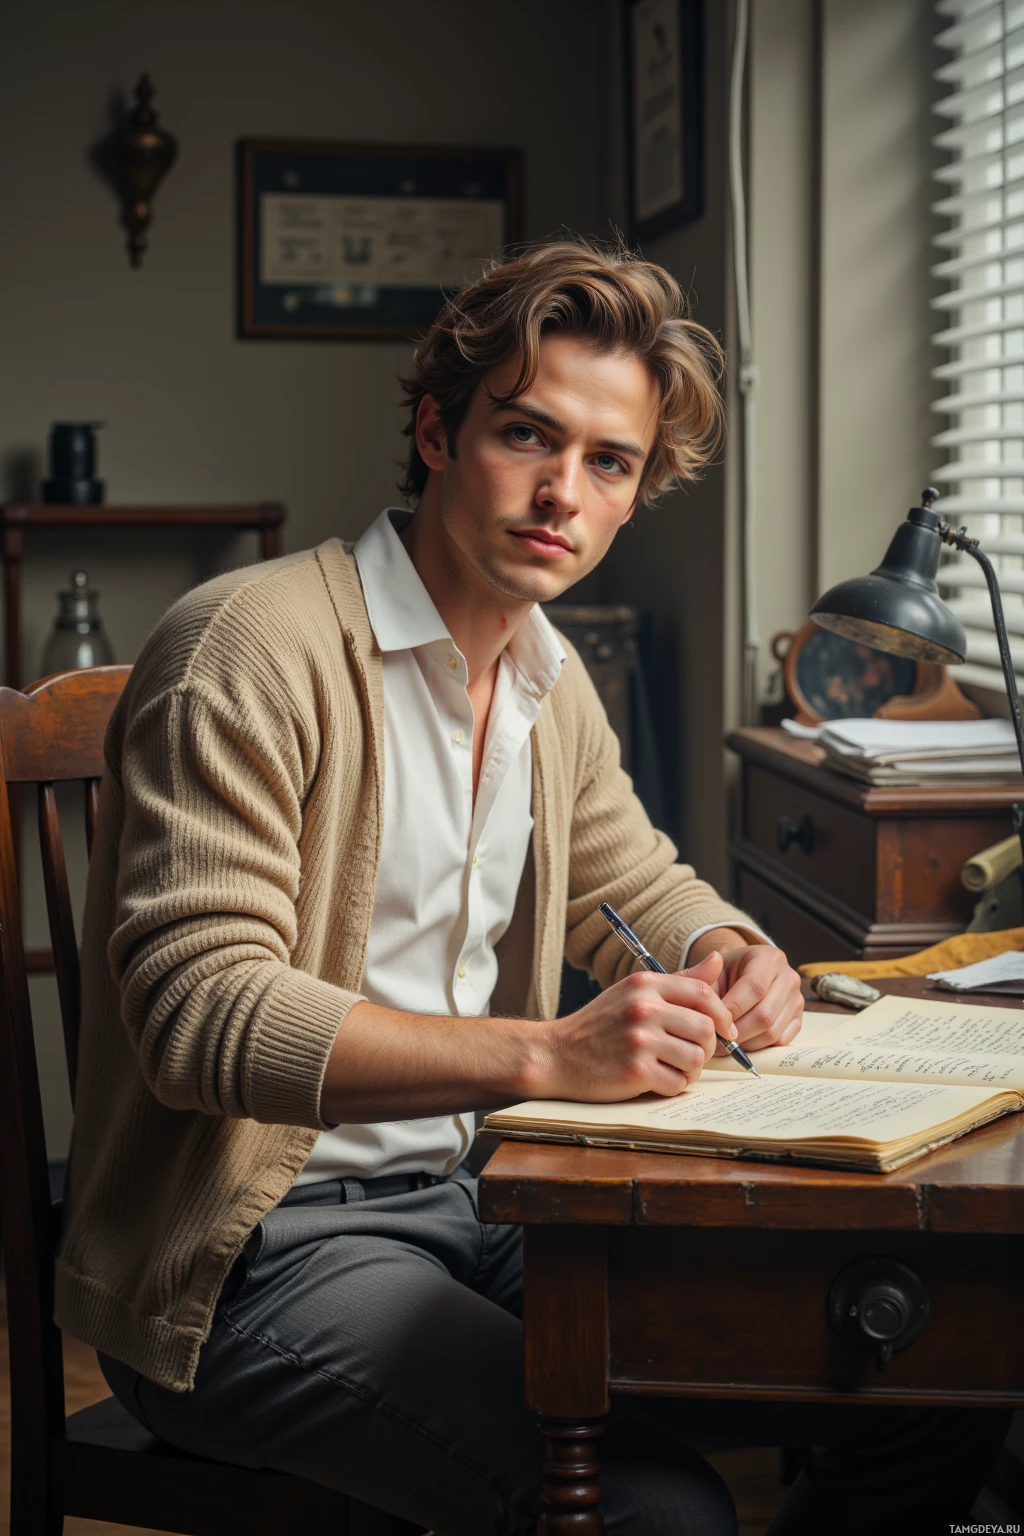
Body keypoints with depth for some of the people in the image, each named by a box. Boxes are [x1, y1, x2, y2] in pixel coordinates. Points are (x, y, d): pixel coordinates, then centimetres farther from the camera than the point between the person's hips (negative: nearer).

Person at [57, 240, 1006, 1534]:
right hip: (255, 1247, -8)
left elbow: (643, 886, 25)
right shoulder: (252, 649, -16)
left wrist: (734, 958, 0)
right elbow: (200, 1011, -25)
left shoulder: (550, 684, 10)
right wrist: (550, 1056, -33)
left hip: (475, 1201, 8)